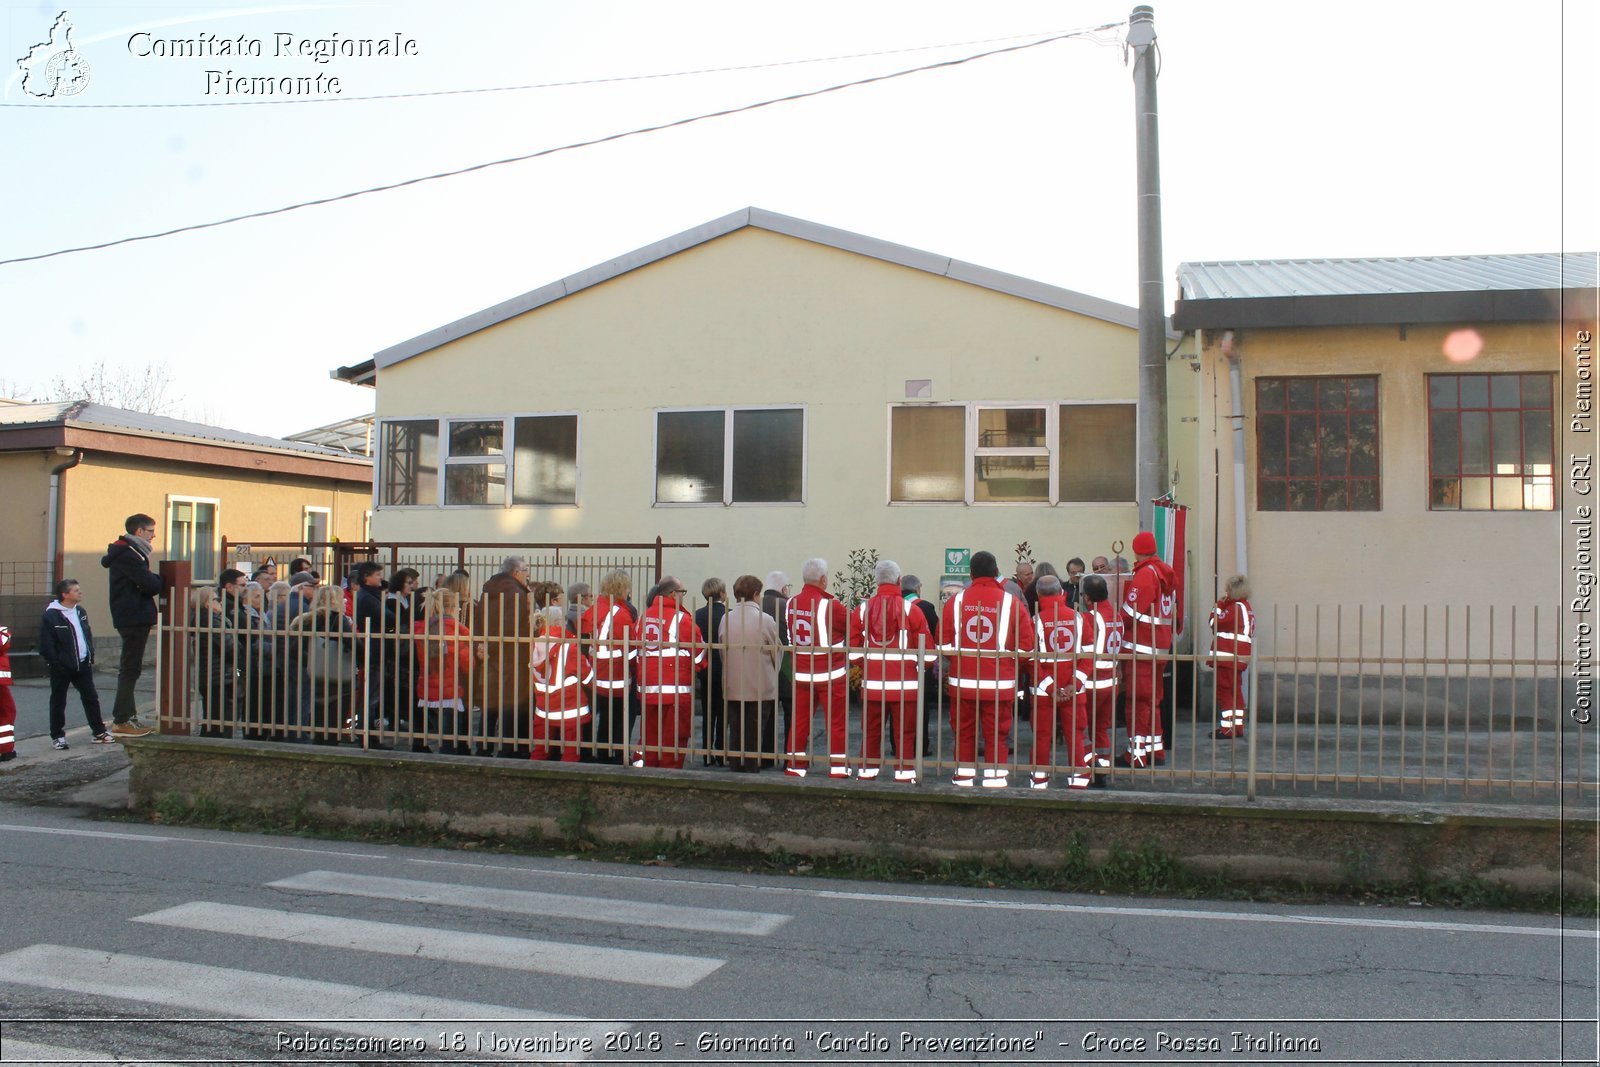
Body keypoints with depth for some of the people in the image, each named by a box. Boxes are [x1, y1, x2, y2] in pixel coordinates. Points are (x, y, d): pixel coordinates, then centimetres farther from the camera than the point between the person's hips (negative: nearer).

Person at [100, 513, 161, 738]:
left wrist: (155, 580, -3)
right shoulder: (127, 555, -15)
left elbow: (147, 581, 15)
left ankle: (127, 716, 21)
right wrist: (162, 581, -2)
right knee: (130, 669, -7)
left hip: (133, 618, 11)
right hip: (134, 618, -11)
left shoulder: (129, 553, 18)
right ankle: (121, 721, -4)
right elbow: (151, 585, -20)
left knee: (130, 668, 14)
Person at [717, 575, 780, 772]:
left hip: (732, 688, 3)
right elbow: (778, 653, -1)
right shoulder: (766, 620, -11)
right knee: (755, 737, 6)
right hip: (761, 688, -3)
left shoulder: (725, 619, -2)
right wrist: (772, 673, 18)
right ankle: (751, 773, 9)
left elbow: (721, 652, 7)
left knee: (735, 734, 11)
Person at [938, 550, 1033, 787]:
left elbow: (944, 643, 4)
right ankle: (995, 781, 4)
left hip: (962, 681, 2)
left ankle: (963, 779, 15)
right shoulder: (1012, 602, -2)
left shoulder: (956, 601, 2)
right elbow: (1026, 646, -2)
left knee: (963, 733, 10)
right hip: (999, 683, -1)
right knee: (996, 734, 4)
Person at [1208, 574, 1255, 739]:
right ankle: (1237, 726, 20)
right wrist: (1222, 605, 13)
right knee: (1235, 691, 15)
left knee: (1224, 690, -6)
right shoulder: (1246, 606, 17)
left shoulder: (1236, 607, -13)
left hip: (1227, 657, -10)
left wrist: (1219, 605, -3)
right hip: (1238, 657, 10)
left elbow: (1214, 622, -14)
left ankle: (1228, 727, -8)